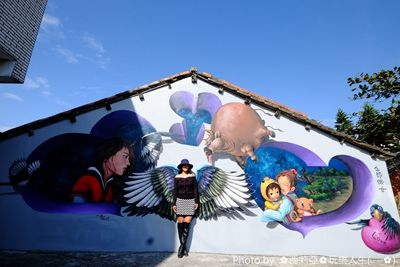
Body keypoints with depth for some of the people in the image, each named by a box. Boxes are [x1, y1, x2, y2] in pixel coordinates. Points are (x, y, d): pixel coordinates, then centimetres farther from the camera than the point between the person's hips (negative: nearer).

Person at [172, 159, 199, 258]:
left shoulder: (192, 176, 2)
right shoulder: (177, 177, 2)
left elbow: (195, 189, 2)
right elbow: (175, 191, 4)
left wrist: (196, 201, -3)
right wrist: (174, 203, 0)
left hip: (190, 201, 0)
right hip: (180, 201, 0)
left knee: (187, 223, -8)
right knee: (180, 222, -1)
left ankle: (182, 246, 2)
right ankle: (183, 247, 11)